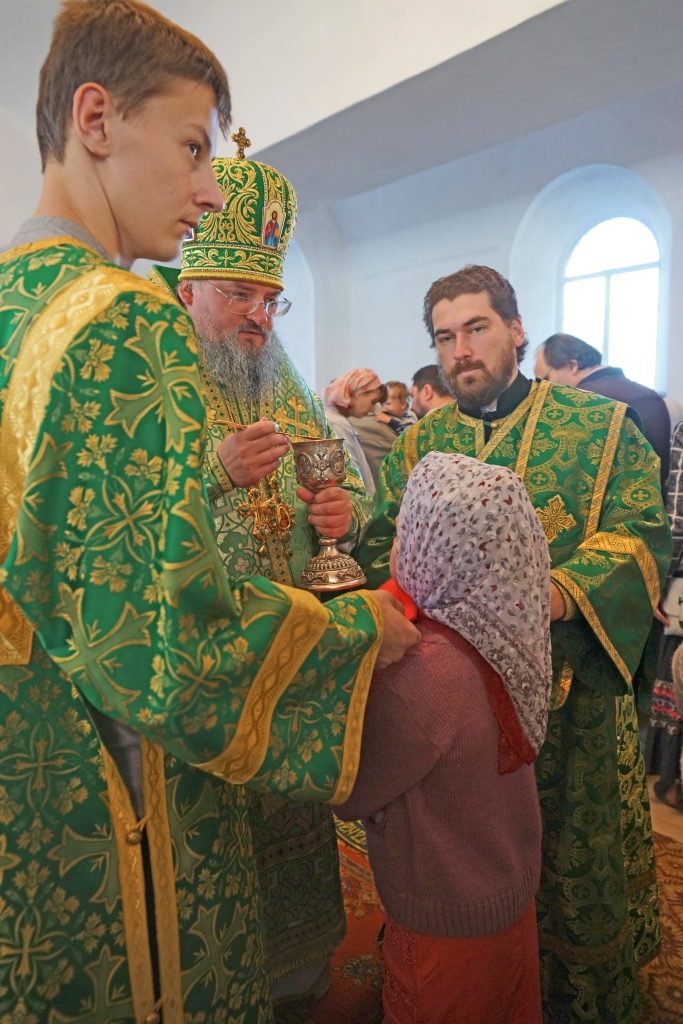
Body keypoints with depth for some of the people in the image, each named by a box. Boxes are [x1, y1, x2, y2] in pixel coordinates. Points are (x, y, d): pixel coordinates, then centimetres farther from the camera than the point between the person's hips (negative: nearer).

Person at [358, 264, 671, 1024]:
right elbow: (381, 546, 0)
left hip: (566, 683, -2)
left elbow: (641, 536, -9)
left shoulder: (602, 426, 0)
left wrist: (555, 594, -25)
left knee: (570, 849, 12)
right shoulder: (418, 443, 7)